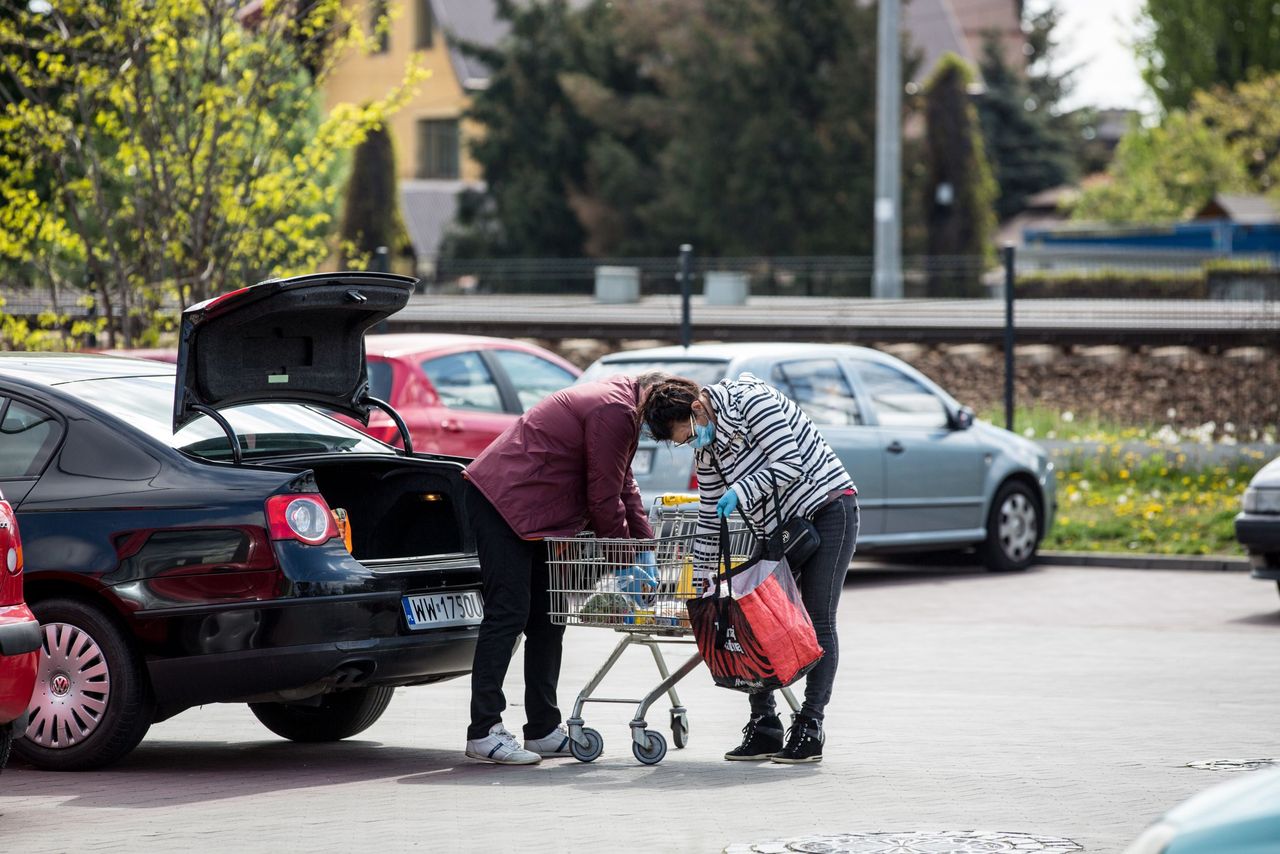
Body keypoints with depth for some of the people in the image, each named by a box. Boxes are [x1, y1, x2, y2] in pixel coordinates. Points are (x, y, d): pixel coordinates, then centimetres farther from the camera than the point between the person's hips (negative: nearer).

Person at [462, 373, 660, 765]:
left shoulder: (621, 408, 15)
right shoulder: (614, 411, -19)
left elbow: (623, 486, 23)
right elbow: (603, 497, -17)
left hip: (532, 511, 11)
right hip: (503, 502, -11)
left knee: (547, 619, 11)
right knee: (508, 613, -14)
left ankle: (544, 729, 16)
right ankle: (483, 731, -14)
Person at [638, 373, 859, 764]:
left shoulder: (751, 401, -17)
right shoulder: (705, 448, 7)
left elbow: (790, 464, -23)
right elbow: (709, 519, 13)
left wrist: (741, 492, -23)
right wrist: (700, 578, 12)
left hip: (828, 507, -8)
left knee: (818, 620, -9)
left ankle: (810, 726, -9)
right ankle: (764, 725, 2)